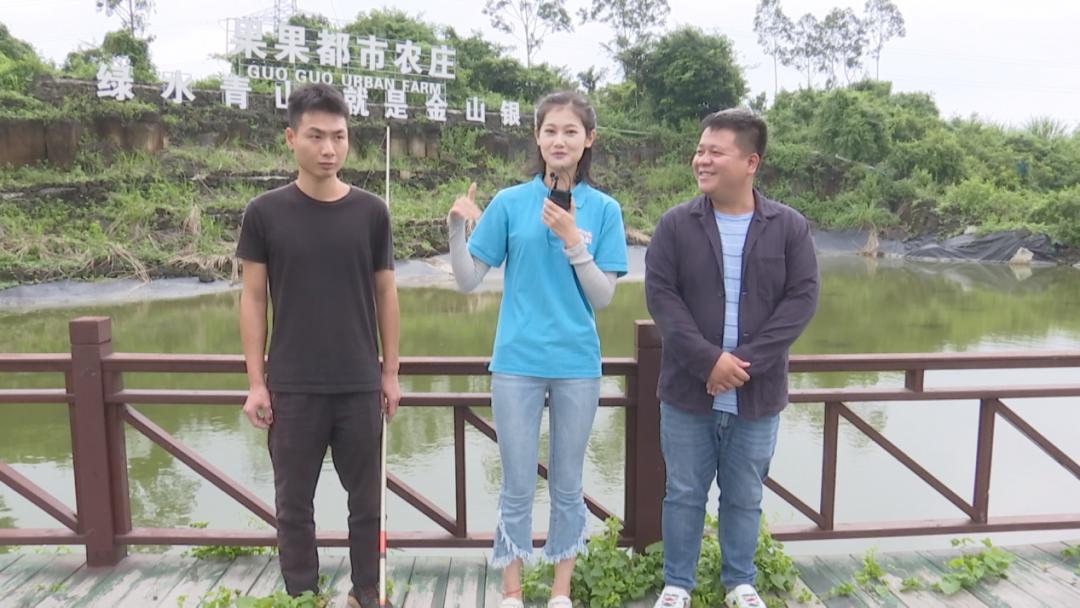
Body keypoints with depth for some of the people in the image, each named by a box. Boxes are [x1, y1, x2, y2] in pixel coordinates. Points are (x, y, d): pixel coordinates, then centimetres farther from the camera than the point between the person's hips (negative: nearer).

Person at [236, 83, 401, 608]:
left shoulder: (371, 212, 0)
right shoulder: (265, 212, -2)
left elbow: (385, 294, 6)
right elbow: (252, 298, 1)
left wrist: (390, 371, 5)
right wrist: (256, 381, -2)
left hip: (360, 385, 1)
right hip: (292, 386, -1)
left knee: (364, 499, 12)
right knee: (294, 502, 11)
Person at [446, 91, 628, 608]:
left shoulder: (603, 209, 1)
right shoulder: (510, 203, 0)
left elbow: (603, 298, -4)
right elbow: (468, 281, 0)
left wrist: (572, 241, -16)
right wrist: (457, 228, -15)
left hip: (577, 365, 1)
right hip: (517, 362, 0)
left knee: (567, 486, 12)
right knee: (517, 487, 7)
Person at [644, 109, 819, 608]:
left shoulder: (790, 227, -1)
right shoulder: (675, 224, -2)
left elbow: (802, 298, -6)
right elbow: (660, 295, -8)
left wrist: (747, 361, -16)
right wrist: (708, 359, -18)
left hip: (757, 394, 1)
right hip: (687, 390, 0)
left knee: (744, 497, 16)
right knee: (684, 494, 12)